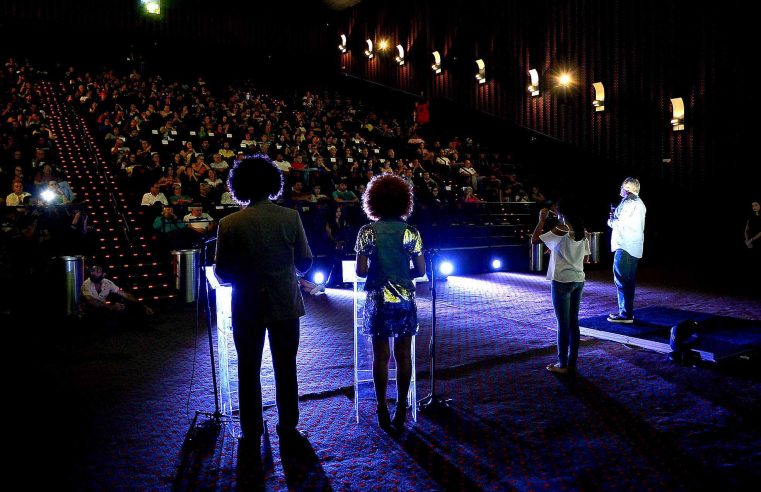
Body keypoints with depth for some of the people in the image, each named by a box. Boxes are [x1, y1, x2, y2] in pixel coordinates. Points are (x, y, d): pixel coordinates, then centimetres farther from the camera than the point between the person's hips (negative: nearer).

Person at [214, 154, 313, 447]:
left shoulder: (229, 224, -13)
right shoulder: (290, 217, -11)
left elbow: (223, 273, -8)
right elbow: (305, 262, -5)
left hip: (247, 307, -1)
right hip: (285, 304, 1)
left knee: (249, 369, 15)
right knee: (286, 367, 16)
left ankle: (252, 432, 25)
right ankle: (288, 428, 26)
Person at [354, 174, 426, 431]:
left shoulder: (367, 232, -5)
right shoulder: (411, 232, -3)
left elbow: (360, 271, -6)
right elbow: (421, 270, -1)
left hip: (377, 300, -1)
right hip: (405, 300, 1)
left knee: (380, 356, 8)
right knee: (403, 356, 10)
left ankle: (383, 410, 16)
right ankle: (401, 410, 17)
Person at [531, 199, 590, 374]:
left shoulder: (560, 230, -13)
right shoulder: (582, 232, 7)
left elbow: (534, 240, -11)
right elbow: (586, 258, 14)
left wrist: (542, 219, -1)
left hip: (562, 281, -7)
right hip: (578, 281, 7)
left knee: (563, 324, 1)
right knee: (573, 322, 12)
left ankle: (563, 364, 10)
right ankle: (572, 363, 19)